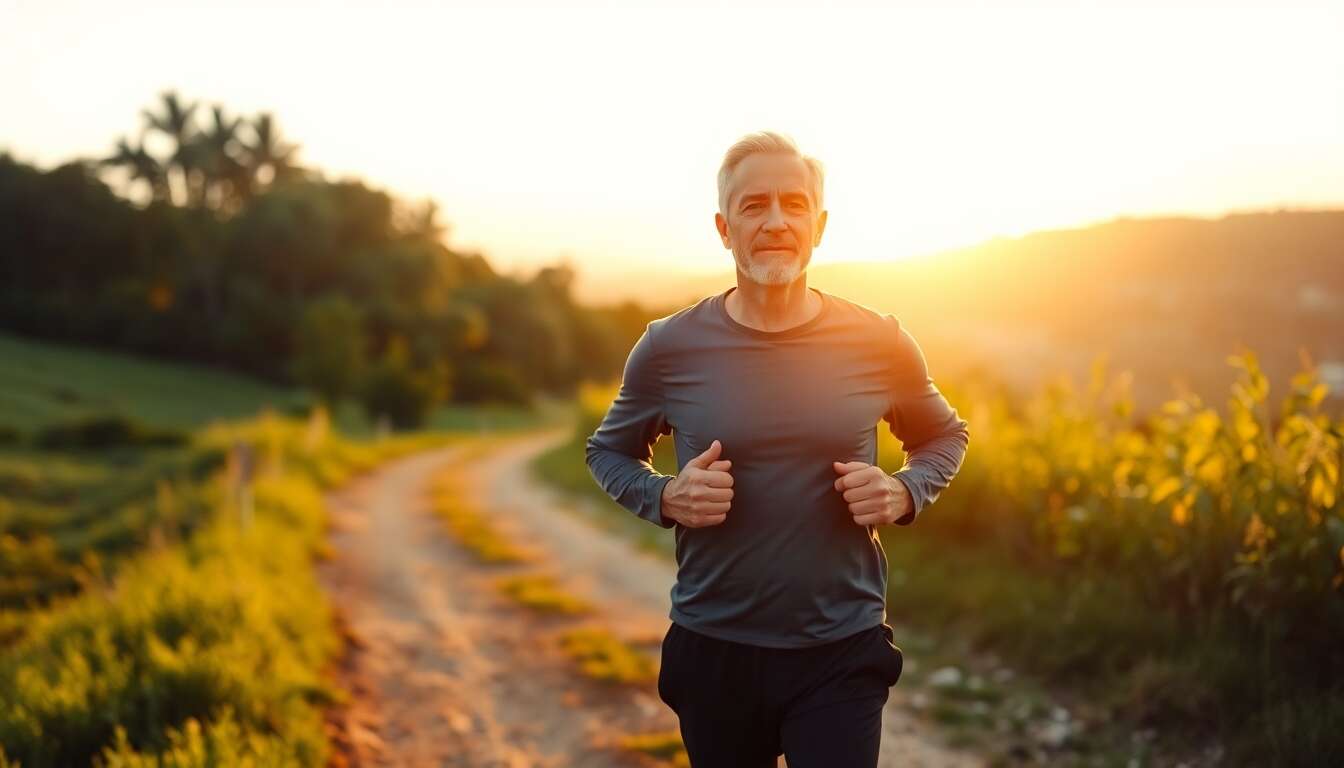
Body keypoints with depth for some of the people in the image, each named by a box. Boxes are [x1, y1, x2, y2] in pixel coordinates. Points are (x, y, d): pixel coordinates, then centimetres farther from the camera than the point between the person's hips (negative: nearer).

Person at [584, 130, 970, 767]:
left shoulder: (877, 344, -5)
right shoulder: (671, 348, -7)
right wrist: (664, 498, -12)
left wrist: (905, 492, -9)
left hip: (843, 651, -1)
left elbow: (945, 436, 12)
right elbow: (608, 451, 9)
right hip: (714, 651, 1)